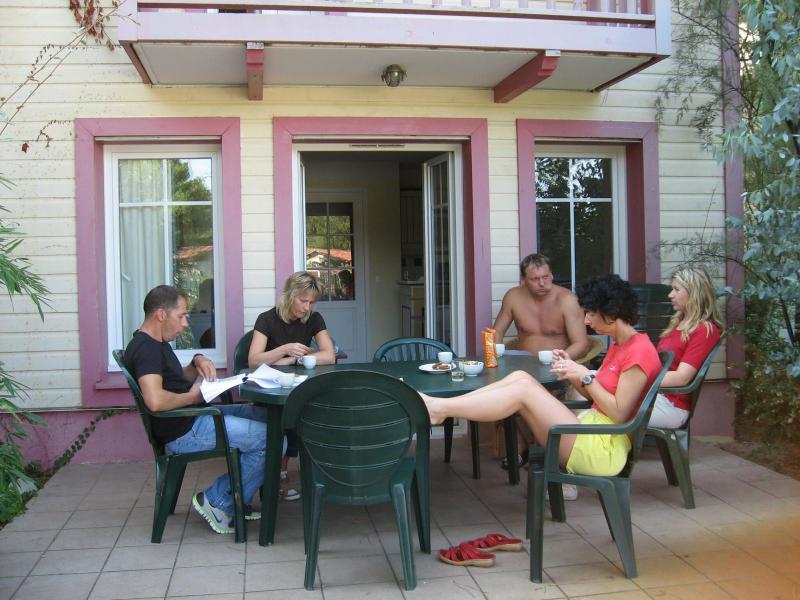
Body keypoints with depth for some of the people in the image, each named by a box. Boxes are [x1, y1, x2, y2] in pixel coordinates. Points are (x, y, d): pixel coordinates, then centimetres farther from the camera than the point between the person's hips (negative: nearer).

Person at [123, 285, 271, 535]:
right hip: (184, 432, -11)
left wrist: (198, 362, 2)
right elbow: (155, 401, -34)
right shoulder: (145, 348, -19)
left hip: (194, 417, 11)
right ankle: (218, 501, -1)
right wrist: (193, 396, -17)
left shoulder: (156, 344, 15)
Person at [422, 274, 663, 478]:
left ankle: (437, 408, -18)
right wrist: (572, 372, 0)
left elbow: (618, 413, -16)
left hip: (601, 448, -9)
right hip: (588, 429, 9)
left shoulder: (639, 351, -11)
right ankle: (439, 406, -13)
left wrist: (585, 376, -15)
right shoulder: (618, 345, 18)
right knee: (521, 377, -6)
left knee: (523, 389, -18)